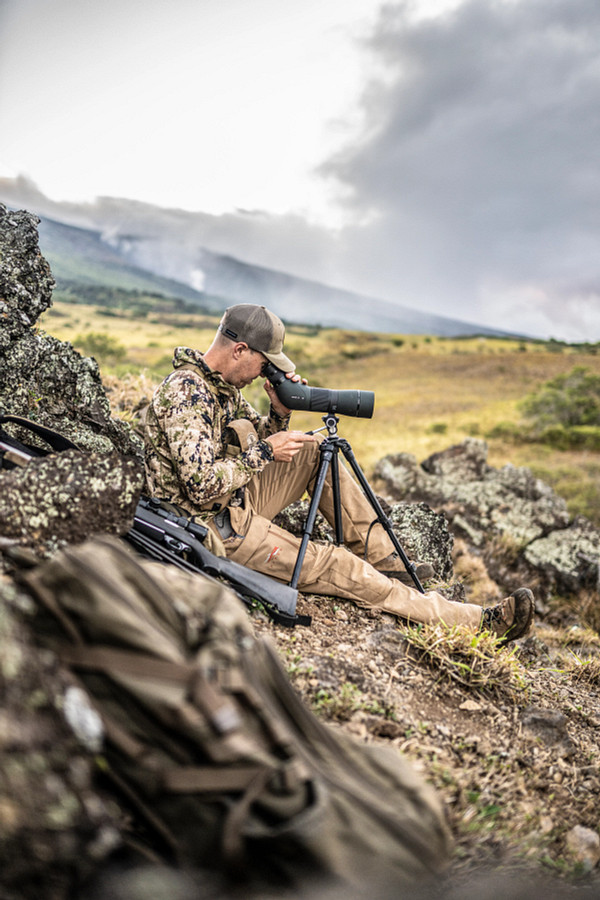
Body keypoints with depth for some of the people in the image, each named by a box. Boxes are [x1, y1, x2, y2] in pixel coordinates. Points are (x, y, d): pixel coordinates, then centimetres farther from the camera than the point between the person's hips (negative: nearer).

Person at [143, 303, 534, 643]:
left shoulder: (224, 383, 7)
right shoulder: (184, 392, -23)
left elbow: (258, 440, 16)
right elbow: (202, 486, -30)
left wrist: (280, 413, -5)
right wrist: (265, 452, -20)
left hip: (237, 500, 10)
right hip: (216, 529, -9)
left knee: (316, 450, 4)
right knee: (337, 568, -13)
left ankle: (385, 561, 5)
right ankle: (481, 621, -8)